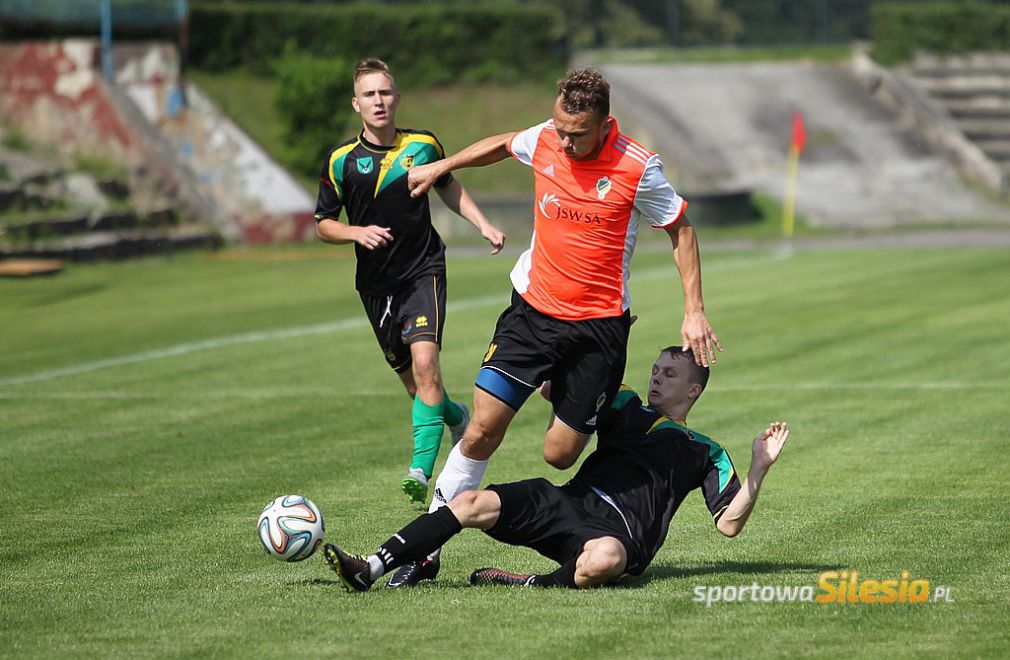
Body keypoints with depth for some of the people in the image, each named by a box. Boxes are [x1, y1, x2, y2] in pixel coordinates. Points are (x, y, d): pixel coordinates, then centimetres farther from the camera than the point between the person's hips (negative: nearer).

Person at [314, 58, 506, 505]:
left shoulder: (424, 145, 0)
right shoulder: (341, 162, -5)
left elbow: (448, 186, 20)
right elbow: (323, 224, 3)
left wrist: (481, 223, 10)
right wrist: (357, 232, -17)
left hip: (424, 271, -1)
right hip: (376, 283, 1)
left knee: (425, 362, -22)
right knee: (412, 380, 8)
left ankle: (421, 469, -23)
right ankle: (455, 415, 42)